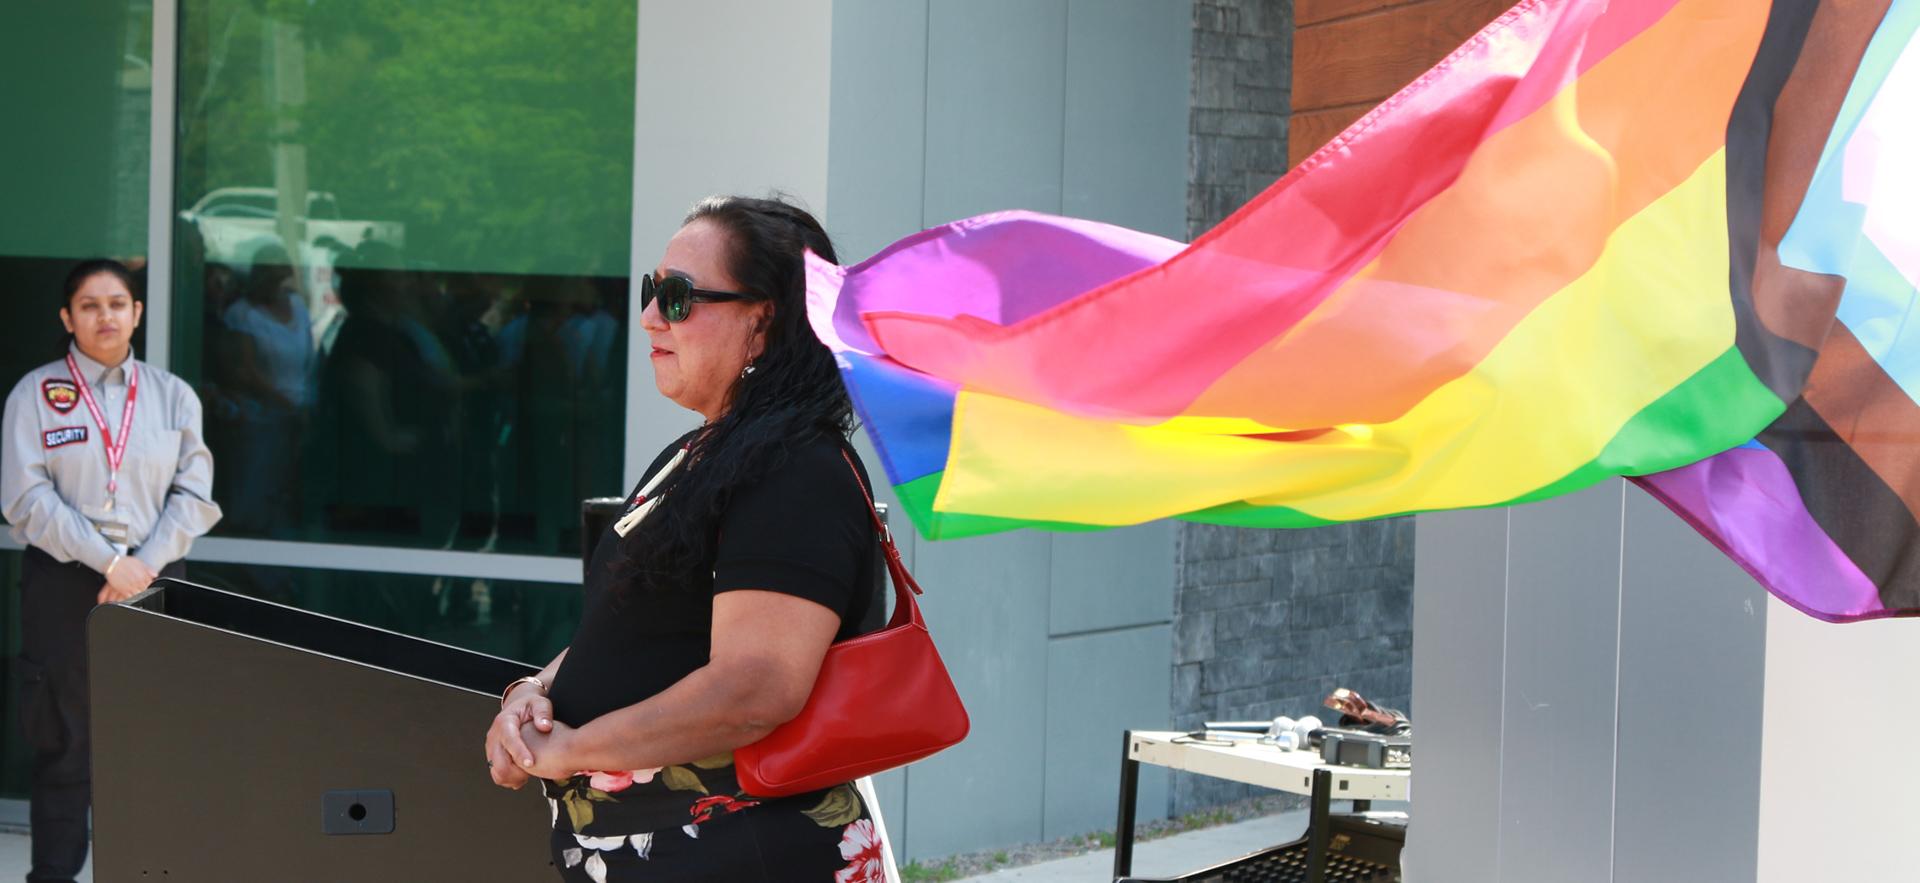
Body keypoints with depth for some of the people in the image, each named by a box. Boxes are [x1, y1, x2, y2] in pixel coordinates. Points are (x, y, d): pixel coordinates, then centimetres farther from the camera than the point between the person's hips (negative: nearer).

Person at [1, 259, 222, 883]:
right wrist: (107, 561, -14)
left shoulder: (173, 396, 8)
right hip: (65, 584, -2)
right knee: (64, 742, 1)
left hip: (155, 581, 2)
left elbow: (193, 495, 3)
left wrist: (145, 565, -10)